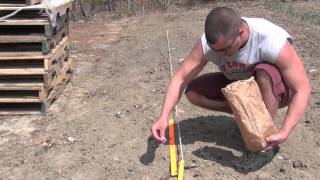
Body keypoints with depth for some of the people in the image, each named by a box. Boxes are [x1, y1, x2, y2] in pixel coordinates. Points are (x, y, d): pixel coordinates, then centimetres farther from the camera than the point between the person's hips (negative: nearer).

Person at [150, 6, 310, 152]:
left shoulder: (273, 42, -35)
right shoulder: (207, 43, -25)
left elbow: (303, 90, -32)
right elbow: (180, 78, -23)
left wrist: (284, 133, -43)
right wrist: (163, 117, -36)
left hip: (274, 89, -4)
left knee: (265, 73, -38)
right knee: (193, 93, -13)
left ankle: (266, 134, -18)